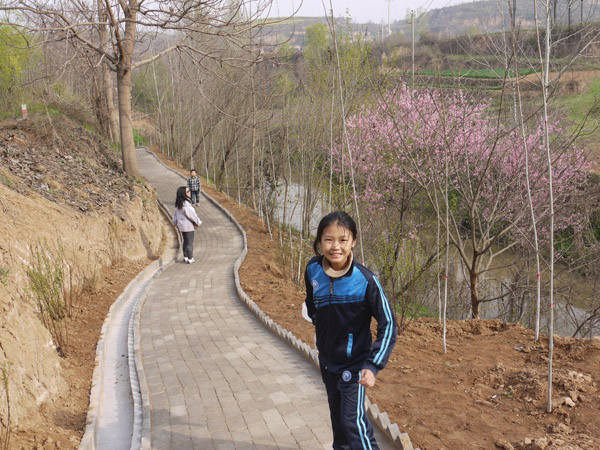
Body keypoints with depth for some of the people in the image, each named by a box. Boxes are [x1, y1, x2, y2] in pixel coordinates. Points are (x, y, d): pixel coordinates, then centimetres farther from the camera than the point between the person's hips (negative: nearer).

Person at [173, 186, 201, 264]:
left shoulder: (178, 204, 2)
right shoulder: (186, 204, -24)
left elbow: (175, 215, 11)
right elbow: (192, 215, -18)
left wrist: (176, 223, 23)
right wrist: (198, 223, -4)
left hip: (181, 225, 8)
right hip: (188, 225, -8)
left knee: (185, 241, 20)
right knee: (190, 242, 2)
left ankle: (185, 257, 26)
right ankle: (190, 259, 6)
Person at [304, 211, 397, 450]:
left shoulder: (365, 280, -26)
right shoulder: (313, 269, -12)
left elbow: (388, 324, -20)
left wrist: (373, 365, -27)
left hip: (354, 362, -5)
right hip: (326, 358, 5)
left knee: (353, 419, -7)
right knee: (336, 411, 23)